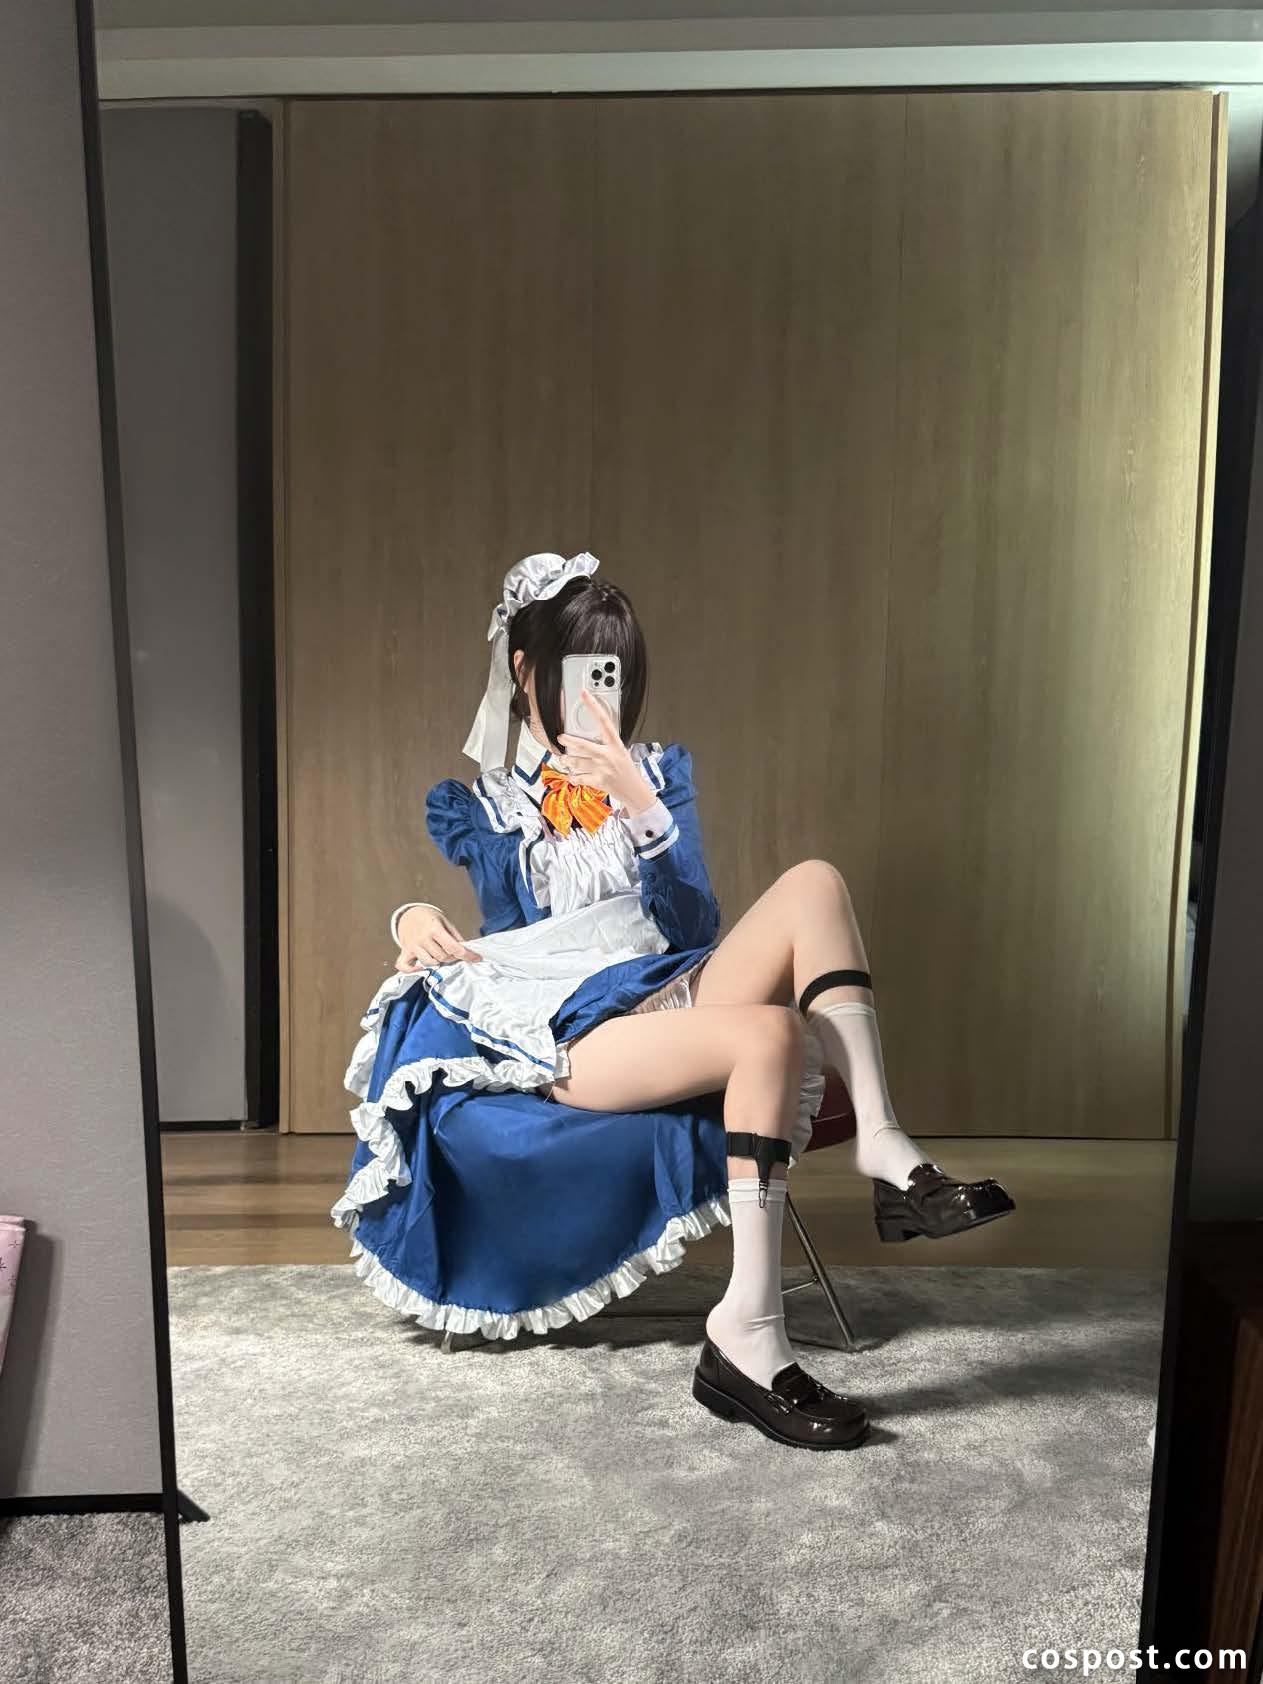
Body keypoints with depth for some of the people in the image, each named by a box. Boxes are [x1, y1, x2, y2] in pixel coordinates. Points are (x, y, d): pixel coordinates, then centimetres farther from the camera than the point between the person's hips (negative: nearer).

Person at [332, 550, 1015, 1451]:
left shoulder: (659, 771, 16)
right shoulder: (476, 800, 12)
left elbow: (694, 923, 3)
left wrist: (641, 805, -12)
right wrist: (418, 916, -11)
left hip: (671, 999, 4)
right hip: (562, 1034, -4)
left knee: (813, 883, -20)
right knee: (772, 1032, -33)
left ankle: (882, 1147, -28)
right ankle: (748, 1332, -33)